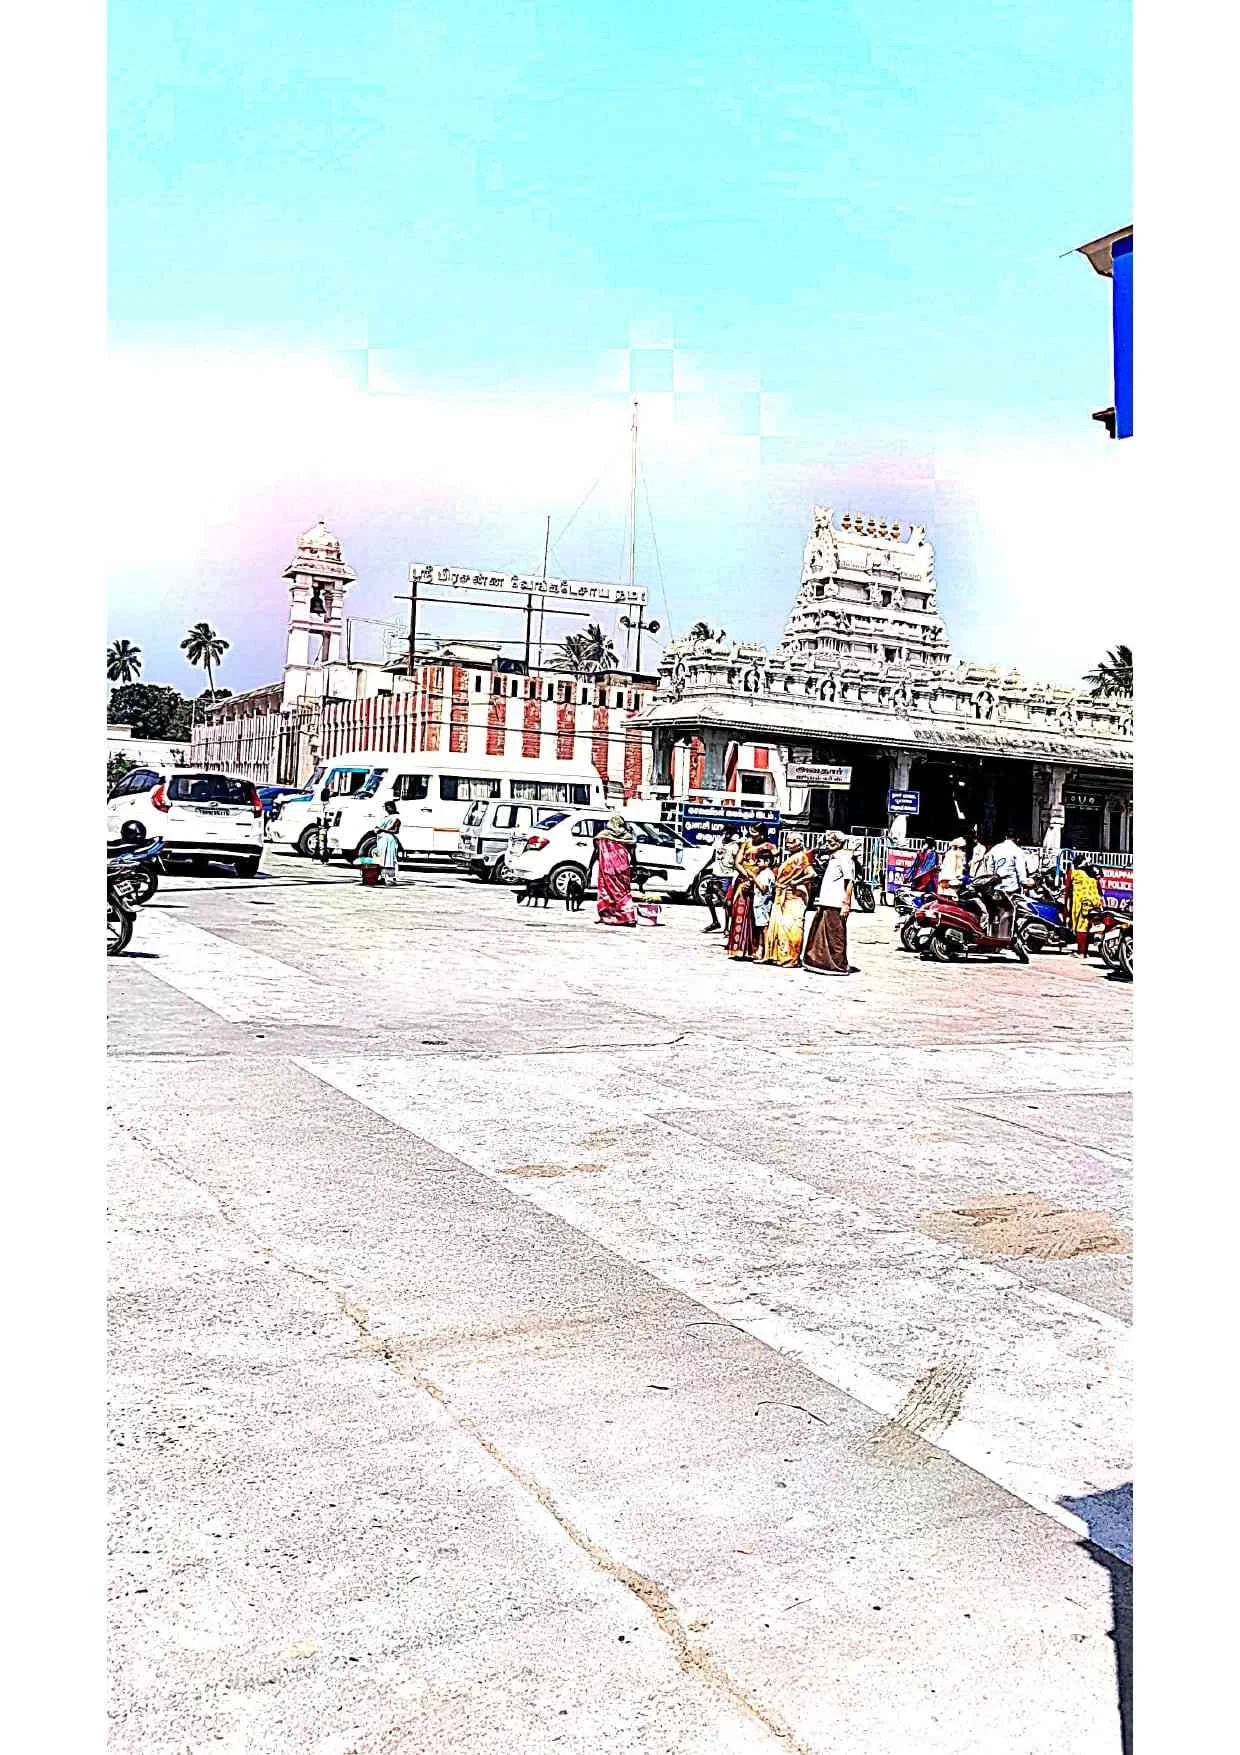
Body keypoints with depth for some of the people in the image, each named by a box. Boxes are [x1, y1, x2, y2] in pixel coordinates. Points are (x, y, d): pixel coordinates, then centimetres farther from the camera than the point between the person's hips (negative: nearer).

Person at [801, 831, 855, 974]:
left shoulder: (844, 858, -8)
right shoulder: (830, 858, 20)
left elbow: (849, 882, -14)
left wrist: (846, 904, -19)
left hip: (836, 906, -10)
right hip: (825, 904, 10)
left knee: (836, 937, -4)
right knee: (817, 933, 12)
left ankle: (839, 966, 3)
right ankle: (817, 961, 21)